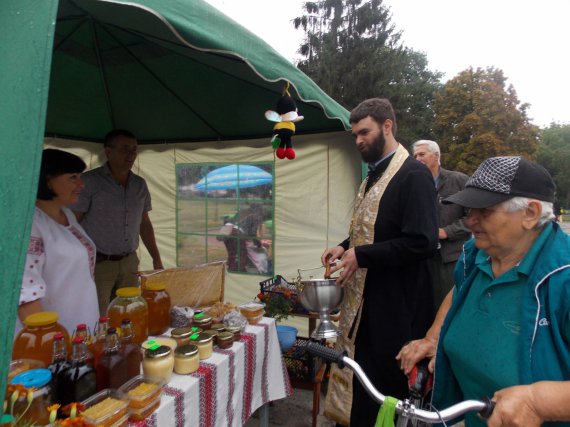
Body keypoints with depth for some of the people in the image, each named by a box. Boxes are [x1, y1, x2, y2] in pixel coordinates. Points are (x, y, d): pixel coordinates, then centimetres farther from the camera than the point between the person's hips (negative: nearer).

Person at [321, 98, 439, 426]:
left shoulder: (413, 174, -16)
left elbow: (422, 242, -24)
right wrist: (346, 247, 4)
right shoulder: (375, 175, 12)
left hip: (394, 304, -8)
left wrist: (361, 256, -21)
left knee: (385, 384, 8)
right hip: (364, 300, 9)